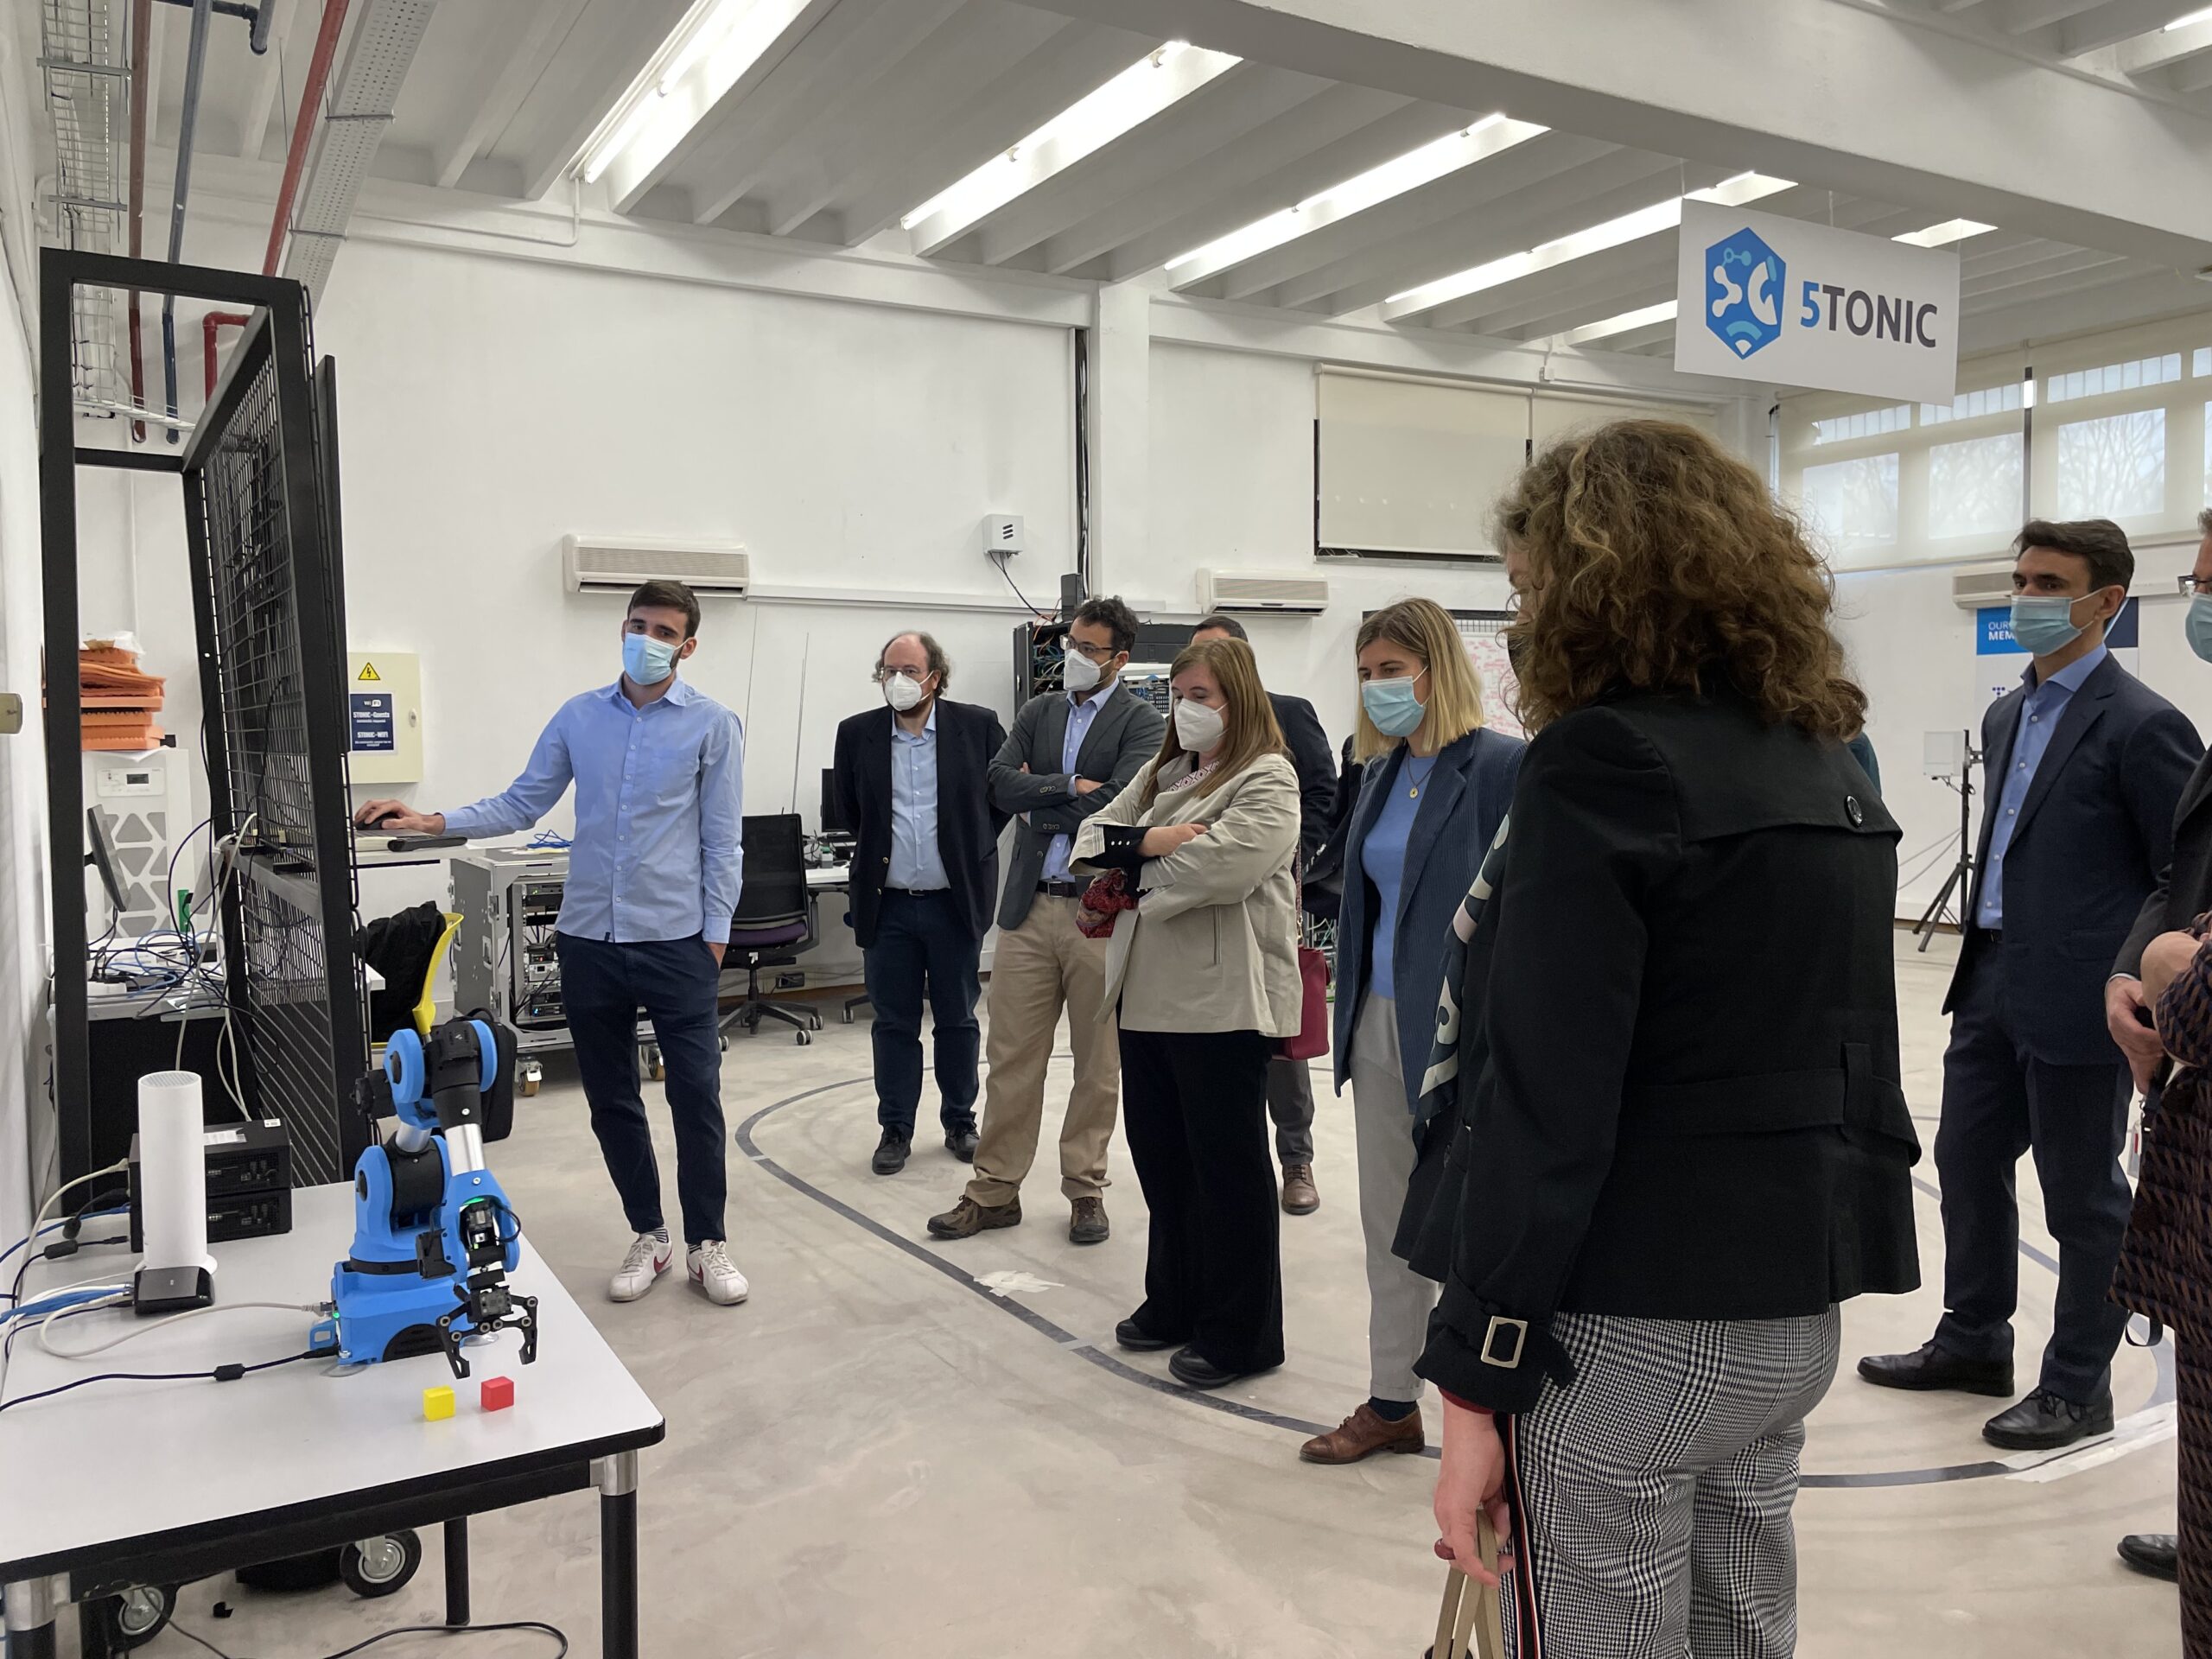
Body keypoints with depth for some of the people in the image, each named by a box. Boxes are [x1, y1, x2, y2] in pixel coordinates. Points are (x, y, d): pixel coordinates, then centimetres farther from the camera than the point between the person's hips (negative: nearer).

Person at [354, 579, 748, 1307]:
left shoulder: (712, 725, -3)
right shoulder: (578, 717, 7)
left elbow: (721, 842, -2)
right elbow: (521, 804, 8)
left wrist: (714, 938, -5)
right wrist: (429, 822, -3)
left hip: (676, 942, -4)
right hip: (589, 941, 4)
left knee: (696, 1096, 1)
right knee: (611, 1100, 11)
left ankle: (707, 1244, 17)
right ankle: (649, 1237, 27)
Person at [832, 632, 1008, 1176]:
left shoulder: (978, 726, -4)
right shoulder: (857, 734, 0)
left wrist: (976, 844, 3)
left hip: (955, 901, -1)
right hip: (887, 905, 1)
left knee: (958, 1021, 11)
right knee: (894, 1024, 8)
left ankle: (959, 1122, 26)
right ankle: (896, 1130, 20)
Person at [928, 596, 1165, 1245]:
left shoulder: (1141, 721, -3)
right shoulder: (1039, 711, 11)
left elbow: (1119, 804, -17)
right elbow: (1000, 783, -3)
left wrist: (1039, 806, -7)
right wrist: (1071, 788, -13)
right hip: (1030, 906, 4)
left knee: (1098, 1063, 8)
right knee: (1011, 1057, 8)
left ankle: (1085, 1190, 22)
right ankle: (995, 1191, 19)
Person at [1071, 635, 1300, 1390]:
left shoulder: (1268, 780, -8)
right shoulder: (1162, 772, 17)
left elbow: (1222, 865, -23)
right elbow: (1094, 837, 9)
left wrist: (1130, 879, -9)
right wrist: (1147, 842, -12)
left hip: (1224, 1001, -8)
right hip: (1150, 994, 8)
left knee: (1229, 1163, 4)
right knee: (1158, 1151, 16)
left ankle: (1240, 1331, 18)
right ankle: (1177, 1301, 33)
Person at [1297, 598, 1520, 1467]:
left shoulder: (1501, 765, -11)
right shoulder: (1382, 773, 11)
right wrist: (1350, 1005, 13)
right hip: (1380, 1021, 7)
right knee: (1390, 1221, 16)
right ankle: (1392, 1402, 30)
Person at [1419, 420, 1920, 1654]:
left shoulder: (1603, 758, -15)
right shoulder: (1828, 766, 10)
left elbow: (1547, 1098, -20)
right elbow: (1858, 1050, 14)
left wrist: (1479, 1374, -15)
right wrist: (1814, 1246, 22)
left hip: (1626, 1324, -8)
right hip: (1791, 1308, 8)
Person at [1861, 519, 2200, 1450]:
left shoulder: (2141, 725, -12)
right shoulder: (2006, 715, 13)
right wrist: (1982, 960, 16)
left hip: (2078, 1005, -8)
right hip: (1993, 988, 8)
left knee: (2082, 1196, 6)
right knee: (1967, 1160, 17)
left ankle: (2078, 1387, 22)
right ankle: (1974, 1341, 34)